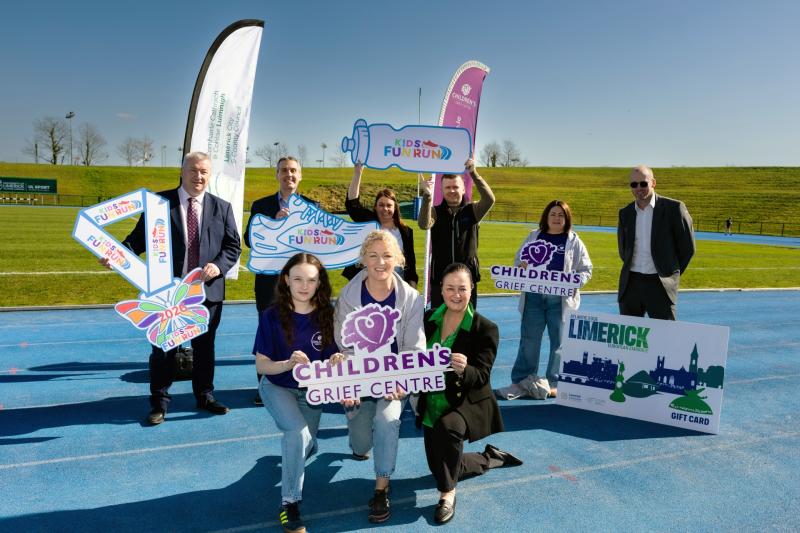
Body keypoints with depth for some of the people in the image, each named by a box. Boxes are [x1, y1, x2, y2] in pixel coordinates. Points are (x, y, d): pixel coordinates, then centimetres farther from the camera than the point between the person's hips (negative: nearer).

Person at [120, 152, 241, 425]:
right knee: (163, 348, 6)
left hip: (208, 289, 2)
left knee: (205, 346, 13)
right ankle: (159, 402, 20)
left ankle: (205, 396, 29)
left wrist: (219, 265, -13)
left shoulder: (222, 207, 6)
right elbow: (140, 237, -2)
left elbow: (233, 245, 5)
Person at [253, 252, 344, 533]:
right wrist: (288, 363, -34)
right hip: (277, 386, -3)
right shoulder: (272, 316, -17)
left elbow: (331, 359, -6)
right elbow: (261, 365, -15)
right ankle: (289, 503, -8)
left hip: (311, 390, 3)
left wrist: (335, 362, -29)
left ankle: (290, 447, 47)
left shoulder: (327, 315, -12)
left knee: (306, 447, 7)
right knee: (299, 433, -27)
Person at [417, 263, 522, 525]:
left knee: (447, 427, -39)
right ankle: (491, 457, 42)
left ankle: (448, 493, -16)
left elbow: (482, 377, -22)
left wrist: (463, 370, -42)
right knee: (440, 469, 15)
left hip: (468, 403, -5)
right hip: (434, 404, 6)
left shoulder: (485, 328, -16)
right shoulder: (429, 318, -4)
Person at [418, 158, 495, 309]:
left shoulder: (472, 210, 4)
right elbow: (424, 225, -20)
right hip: (440, 278, 0)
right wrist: (427, 196, -35)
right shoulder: (435, 212, 2)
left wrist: (473, 173, -28)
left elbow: (489, 199, -16)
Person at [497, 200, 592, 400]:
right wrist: (521, 266, -7)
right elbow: (518, 259, 17)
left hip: (560, 299, -1)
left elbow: (586, 270, 6)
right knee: (529, 340, 4)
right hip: (533, 297, 2)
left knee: (559, 342, 4)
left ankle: (554, 383, 15)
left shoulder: (574, 242, 5)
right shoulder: (533, 236, 11)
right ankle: (521, 381, 11)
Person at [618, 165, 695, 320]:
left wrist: (671, 273, 5)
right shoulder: (625, 213, 9)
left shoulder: (674, 208, -5)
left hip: (660, 284, -4)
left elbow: (688, 248, 0)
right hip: (630, 283, 4)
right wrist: (632, 271, 15)